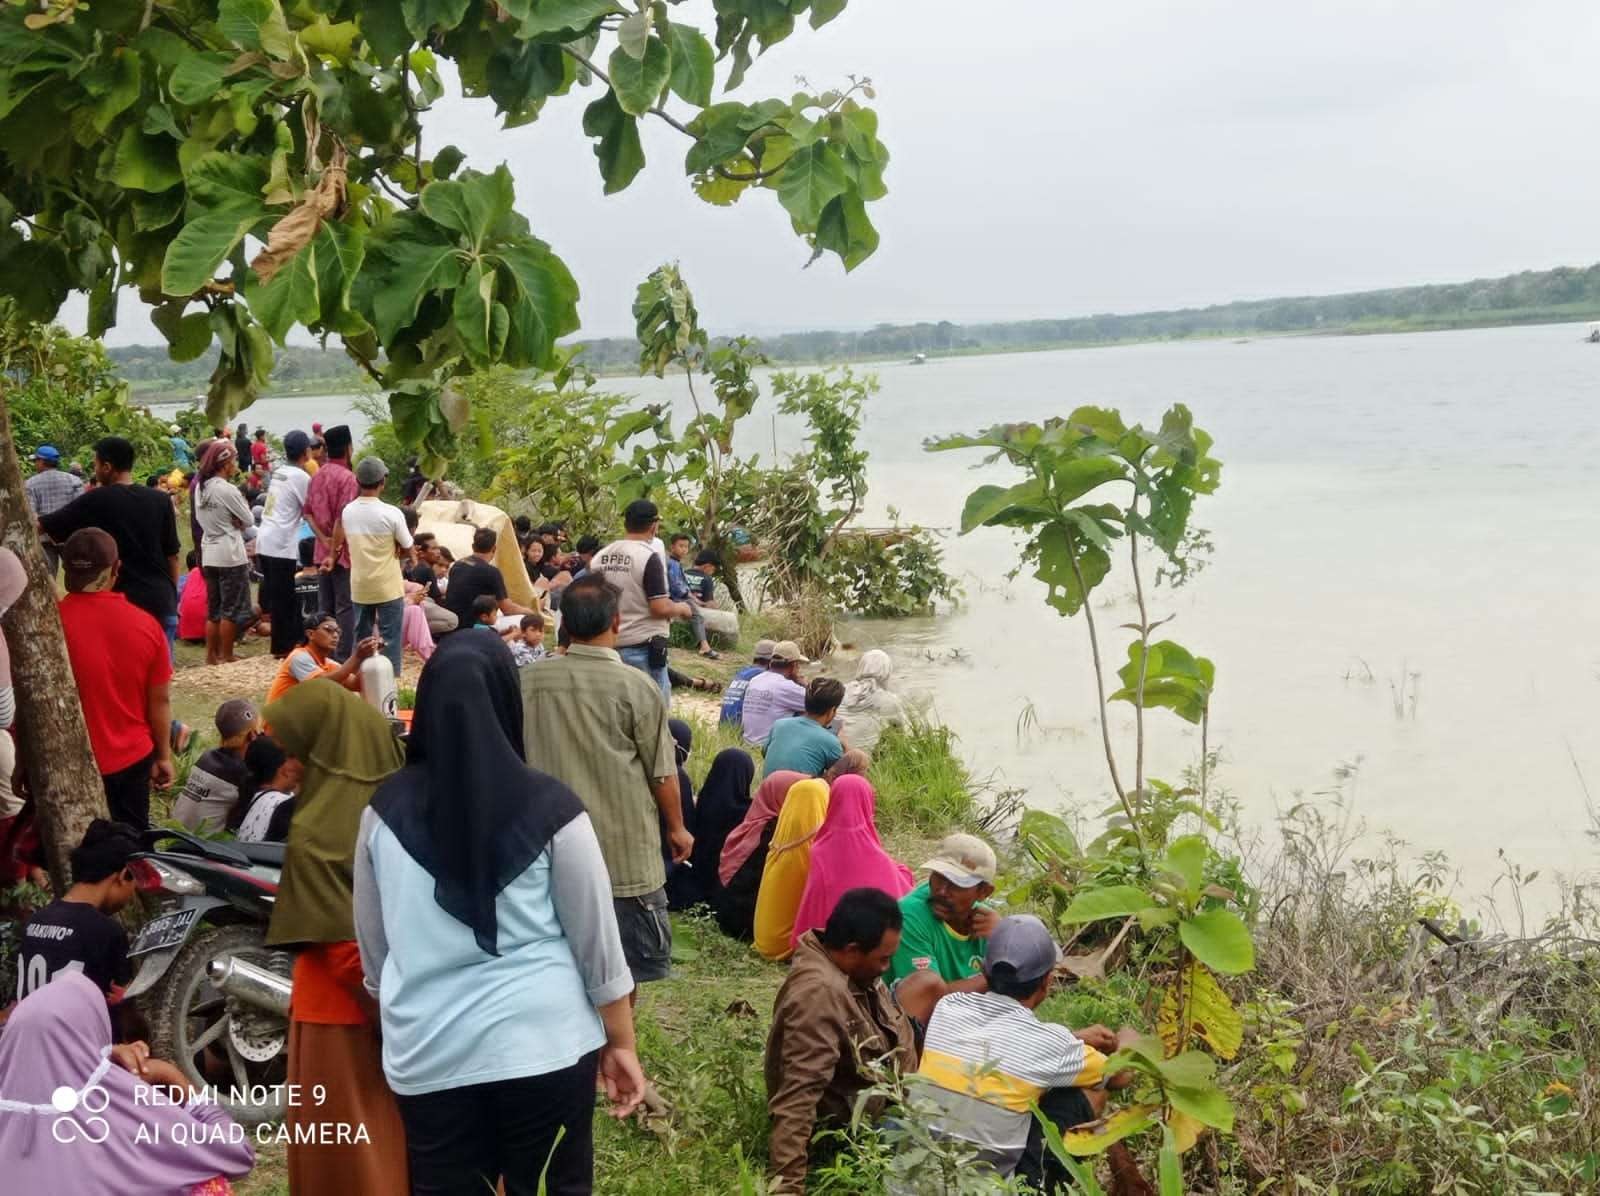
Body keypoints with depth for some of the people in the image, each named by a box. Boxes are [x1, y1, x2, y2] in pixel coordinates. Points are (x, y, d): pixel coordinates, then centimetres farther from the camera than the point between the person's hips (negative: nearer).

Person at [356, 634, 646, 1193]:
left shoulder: (385, 810, -2)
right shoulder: (548, 807, -9)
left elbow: (373, 947, 8)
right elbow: (597, 941, -3)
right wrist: (621, 1043, 8)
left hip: (427, 1053, 2)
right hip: (544, 1043, -2)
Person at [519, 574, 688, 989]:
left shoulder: (528, 682, -3)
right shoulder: (633, 686, -13)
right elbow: (662, 771, -6)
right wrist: (677, 827, 10)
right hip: (625, 849, -4)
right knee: (624, 969, 9)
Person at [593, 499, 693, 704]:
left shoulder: (601, 556, 6)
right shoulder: (649, 557, -14)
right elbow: (660, 608, -19)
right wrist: (681, 608, 1)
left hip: (608, 646, 7)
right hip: (642, 646, -7)